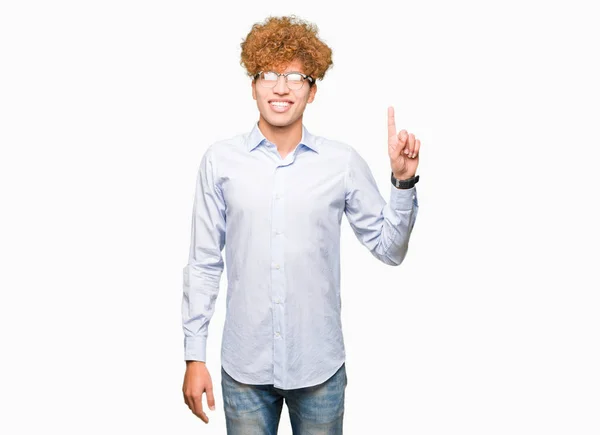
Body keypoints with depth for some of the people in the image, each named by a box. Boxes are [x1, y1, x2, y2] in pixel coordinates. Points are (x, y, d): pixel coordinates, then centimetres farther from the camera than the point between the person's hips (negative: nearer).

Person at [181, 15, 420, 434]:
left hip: (319, 366, 1)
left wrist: (403, 180, -12)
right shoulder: (220, 160, -4)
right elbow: (203, 265, 0)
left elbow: (389, 248, 2)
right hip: (244, 367, 0)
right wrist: (195, 356, 1)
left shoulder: (344, 162, -4)